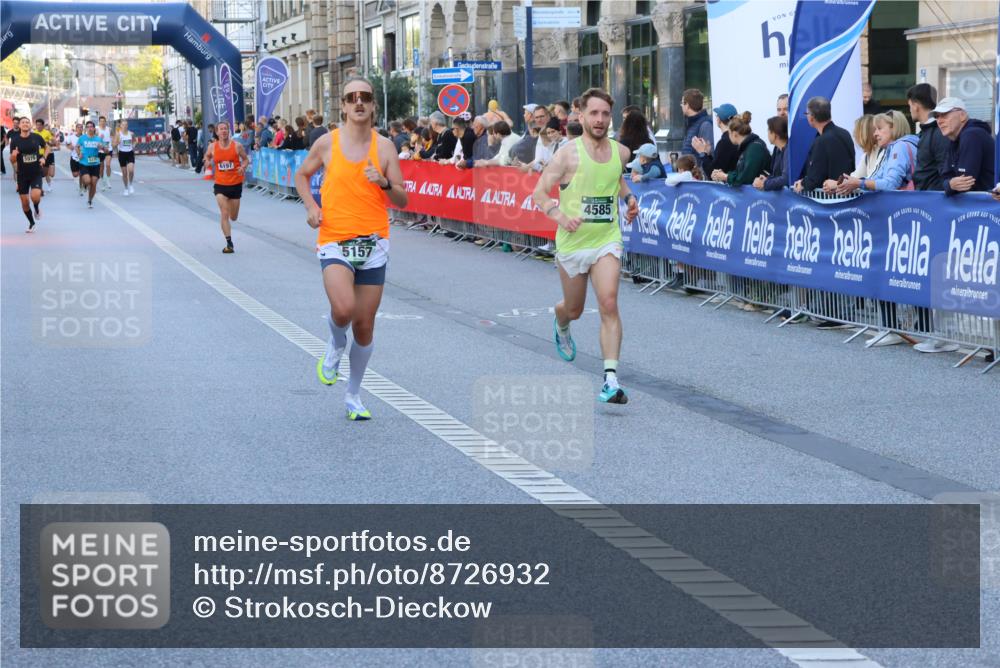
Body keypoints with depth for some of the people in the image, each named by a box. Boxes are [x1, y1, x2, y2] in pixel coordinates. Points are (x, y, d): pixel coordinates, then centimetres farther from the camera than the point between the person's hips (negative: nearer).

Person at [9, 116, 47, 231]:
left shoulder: (36, 137, -6)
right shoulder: (15, 140, -6)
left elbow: (46, 147, 14)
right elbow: (12, 161, -3)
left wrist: (43, 157, -3)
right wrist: (13, 155, -25)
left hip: (36, 173, -1)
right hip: (22, 175, 1)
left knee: (35, 196, -22)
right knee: (24, 202, 5)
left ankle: (37, 209, 14)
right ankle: (31, 223, 29)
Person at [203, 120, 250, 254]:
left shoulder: (237, 146, -7)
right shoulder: (212, 147, -3)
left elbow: (246, 159, 5)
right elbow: (207, 156, 18)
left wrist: (243, 167, -15)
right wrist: (208, 162, -4)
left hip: (236, 184, 1)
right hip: (220, 185, -1)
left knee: (233, 217, 11)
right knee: (224, 214, -14)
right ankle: (229, 243, -11)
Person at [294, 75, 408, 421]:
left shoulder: (384, 146, 1)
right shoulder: (328, 143, 0)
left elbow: (402, 201, 3)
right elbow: (302, 175, 17)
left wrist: (384, 183, -17)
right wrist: (311, 206, 0)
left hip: (373, 243, 2)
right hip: (334, 240, -2)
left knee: (365, 325, 6)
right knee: (343, 309, -26)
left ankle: (353, 395, 25)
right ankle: (335, 345, 10)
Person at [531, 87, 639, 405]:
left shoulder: (621, 152, 2)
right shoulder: (569, 154, -12)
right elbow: (540, 192, -11)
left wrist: (629, 197, 7)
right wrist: (560, 216, -28)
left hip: (607, 240, 2)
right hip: (572, 242, -1)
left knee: (609, 304, -18)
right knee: (573, 310, 16)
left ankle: (611, 379, -22)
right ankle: (561, 327, 56)